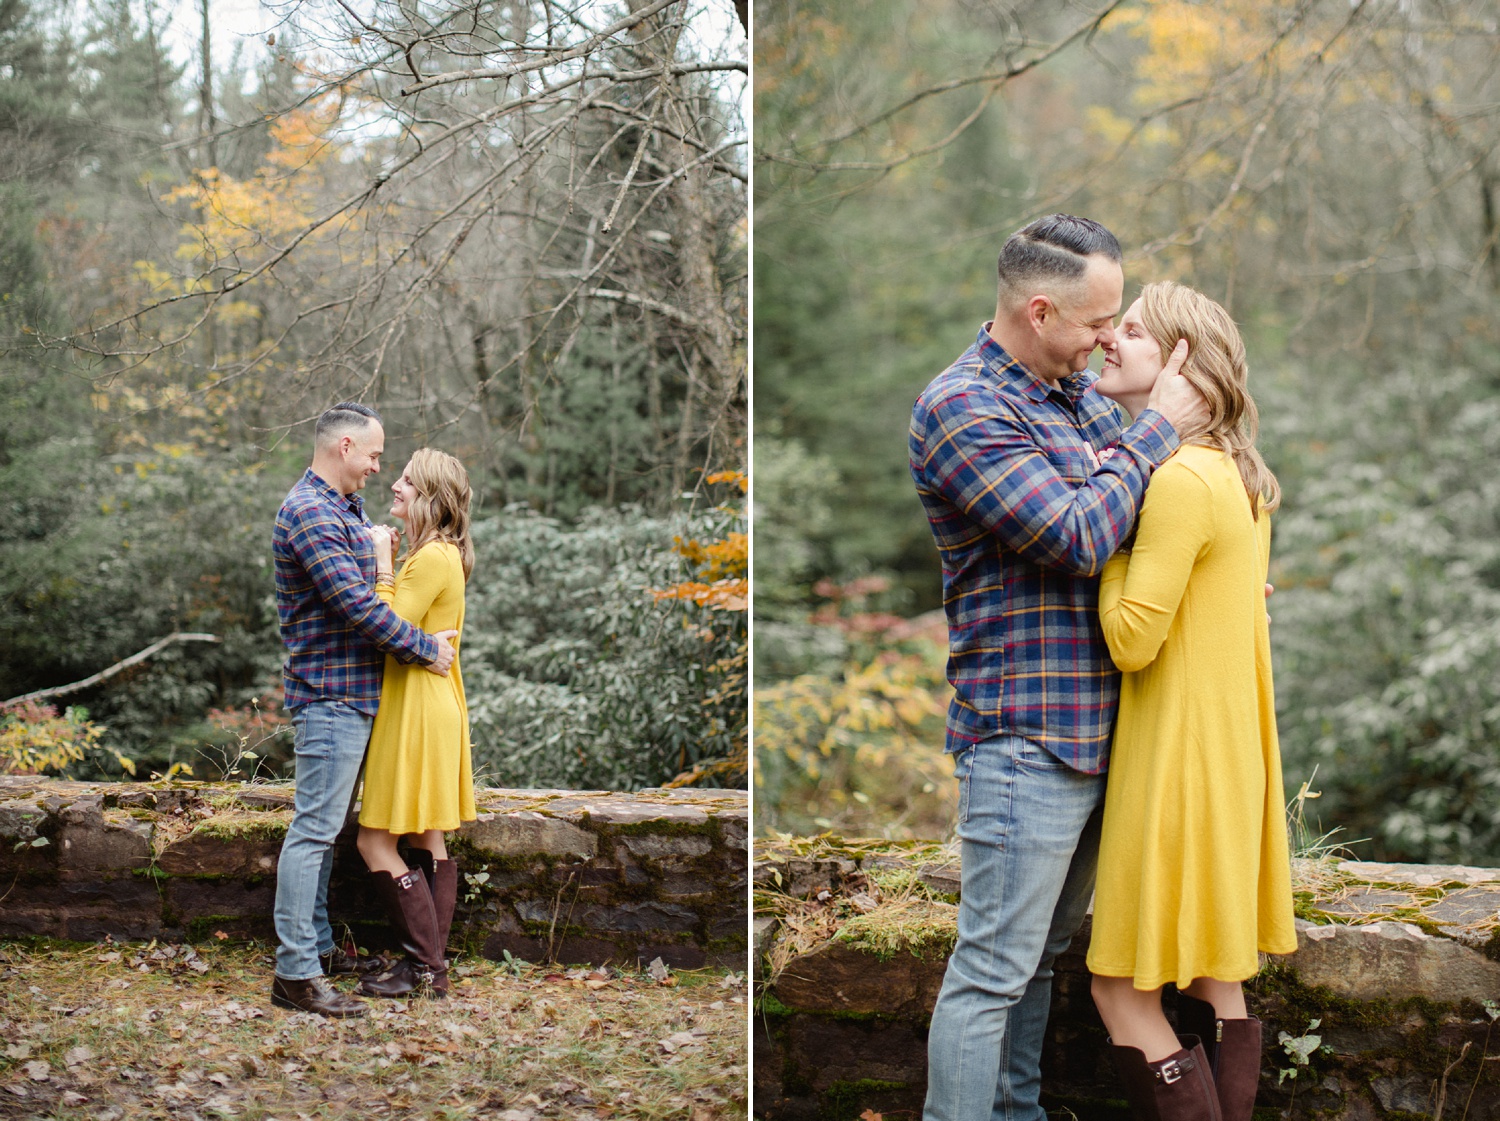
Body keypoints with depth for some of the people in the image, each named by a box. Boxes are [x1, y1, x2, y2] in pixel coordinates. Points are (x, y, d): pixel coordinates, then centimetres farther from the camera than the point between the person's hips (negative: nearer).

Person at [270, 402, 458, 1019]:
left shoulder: (347, 507, 17)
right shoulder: (309, 512, -17)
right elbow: (356, 605, -22)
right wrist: (425, 648, -13)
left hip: (352, 693, 11)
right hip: (331, 694, -10)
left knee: (325, 826, 16)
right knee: (314, 828, -9)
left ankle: (316, 945, 25)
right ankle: (295, 973, -7)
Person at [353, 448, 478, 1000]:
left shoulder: (432, 558, -17)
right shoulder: (440, 554, 14)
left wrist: (383, 568, -14)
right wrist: (386, 565, 6)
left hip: (417, 708, -10)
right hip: (432, 704, 10)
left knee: (376, 840, -5)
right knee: (427, 840, 11)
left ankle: (424, 966, -1)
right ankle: (432, 967, 16)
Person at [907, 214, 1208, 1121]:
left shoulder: (1080, 390, 12)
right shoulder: (961, 409, -15)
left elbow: (1127, 504, 26)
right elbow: (1078, 537, -21)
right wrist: (1160, 427, -11)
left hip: (1098, 730, 9)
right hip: (1026, 733, -9)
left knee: (1047, 946, 19)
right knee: (994, 968, -4)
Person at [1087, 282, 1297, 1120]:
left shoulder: (1181, 480, -20)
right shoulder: (1238, 476, 11)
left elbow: (1132, 638, -21)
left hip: (1179, 755, -10)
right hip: (1226, 746, 10)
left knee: (1123, 987, -1)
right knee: (1213, 980, 16)